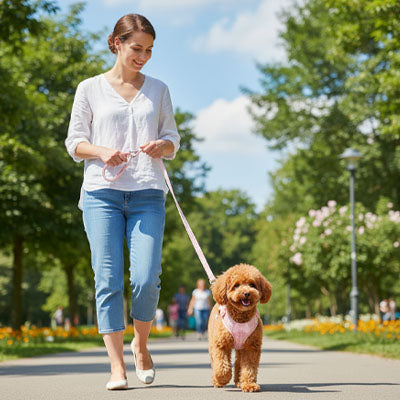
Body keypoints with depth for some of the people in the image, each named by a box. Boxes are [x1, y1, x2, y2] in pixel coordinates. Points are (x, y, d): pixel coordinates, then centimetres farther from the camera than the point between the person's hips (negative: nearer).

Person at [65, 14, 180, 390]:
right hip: (102, 192, -1)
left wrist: (162, 145, -6)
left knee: (146, 278, -10)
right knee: (108, 279, -7)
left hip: (148, 194, 1)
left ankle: (141, 344, 17)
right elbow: (74, 141, 9)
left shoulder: (158, 90, 16)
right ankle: (117, 366, -1)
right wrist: (102, 152, -12)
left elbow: (173, 139, 18)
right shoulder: (90, 88, 9)